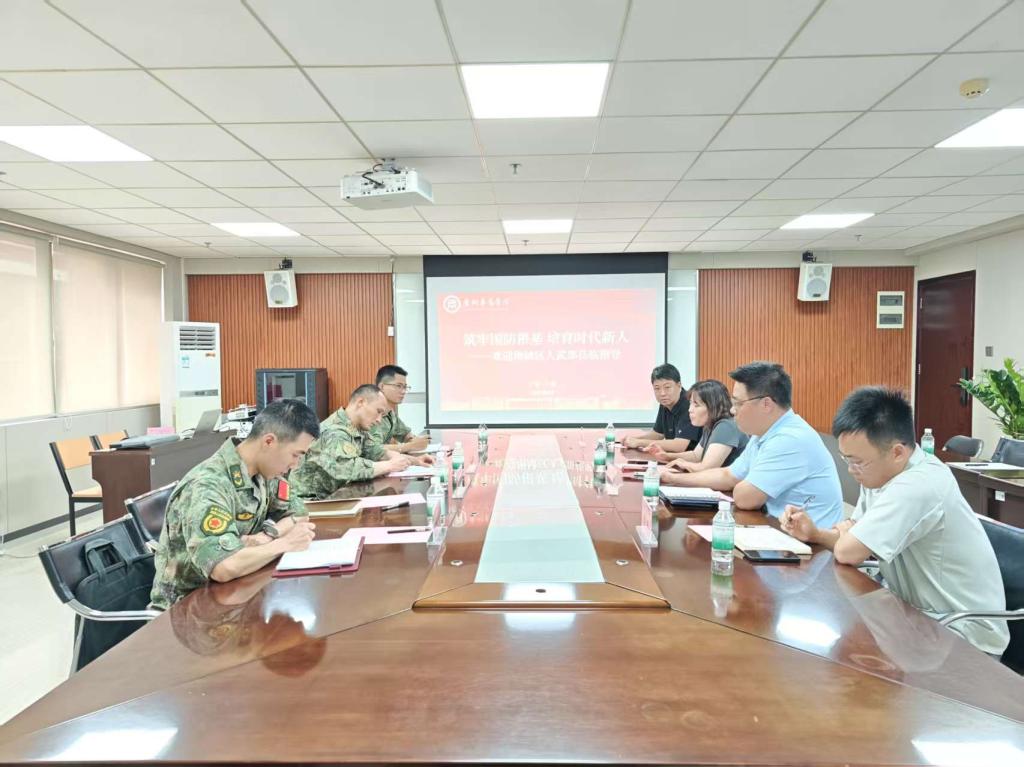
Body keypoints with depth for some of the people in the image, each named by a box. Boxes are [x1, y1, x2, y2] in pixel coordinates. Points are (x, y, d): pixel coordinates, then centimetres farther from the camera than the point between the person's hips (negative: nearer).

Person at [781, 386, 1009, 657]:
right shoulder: (882, 470, -2)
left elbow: (847, 551, -31)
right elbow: (854, 531, 9)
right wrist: (814, 532, -10)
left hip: (963, 638, -8)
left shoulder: (917, 485, -31)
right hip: (923, 613, 8)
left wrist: (845, 533, -8)